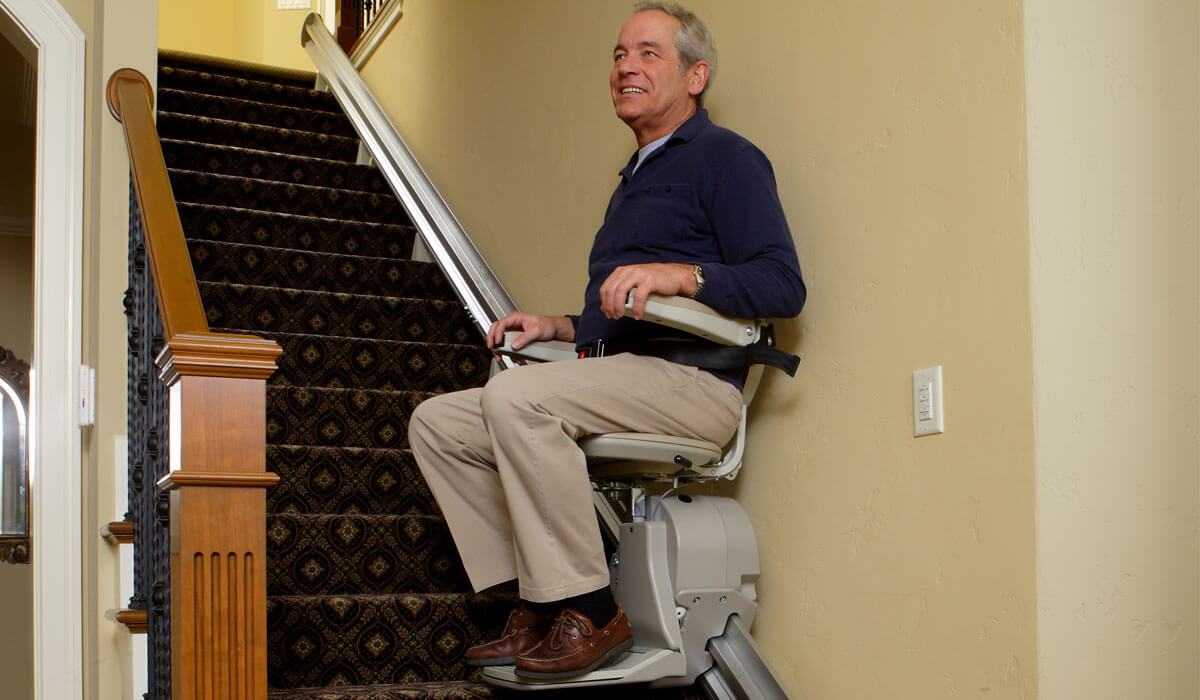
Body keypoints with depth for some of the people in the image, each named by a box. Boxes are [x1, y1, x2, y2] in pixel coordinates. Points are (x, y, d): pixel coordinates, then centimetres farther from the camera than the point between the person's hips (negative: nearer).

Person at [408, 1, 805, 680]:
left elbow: (783, 285, -14)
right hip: (619, 379, 9)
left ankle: (590, 615, -23)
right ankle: (536, 607, -5)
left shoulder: (725, 158, 0)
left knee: (516, 394, -32)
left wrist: (680, 274, -26)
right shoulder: (636, 177, 28)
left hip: (693, 382, -9)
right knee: (438, 422, -1)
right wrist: (560, 327, 16)